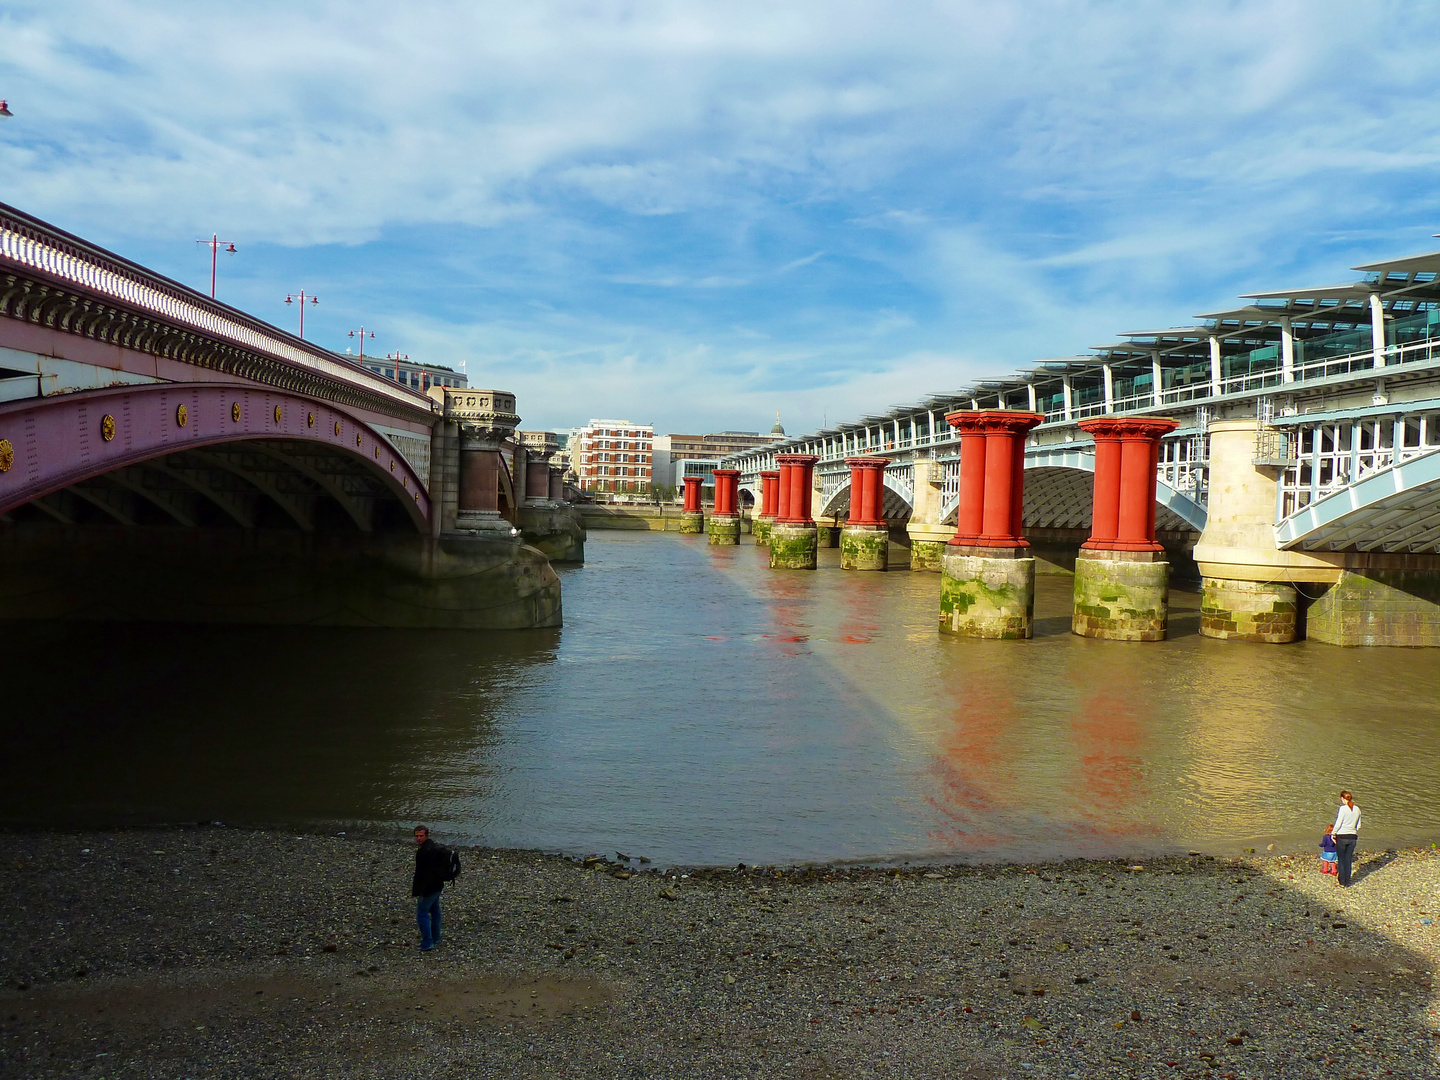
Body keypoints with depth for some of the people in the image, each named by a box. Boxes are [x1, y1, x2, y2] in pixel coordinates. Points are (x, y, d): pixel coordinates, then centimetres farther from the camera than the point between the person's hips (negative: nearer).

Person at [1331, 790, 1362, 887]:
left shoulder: (1343, 808, -14)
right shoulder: (1357, 809, 4)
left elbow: (1338, 824, -14)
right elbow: (1358, 826, 10)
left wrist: (1333, 833, -1)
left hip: (1342, 836, -5)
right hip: (1352, 837, 5)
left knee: (1341, 860, 6)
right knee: (1348, 860, 13)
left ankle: (1342, 883, 8)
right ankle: (1347, 883, 16)